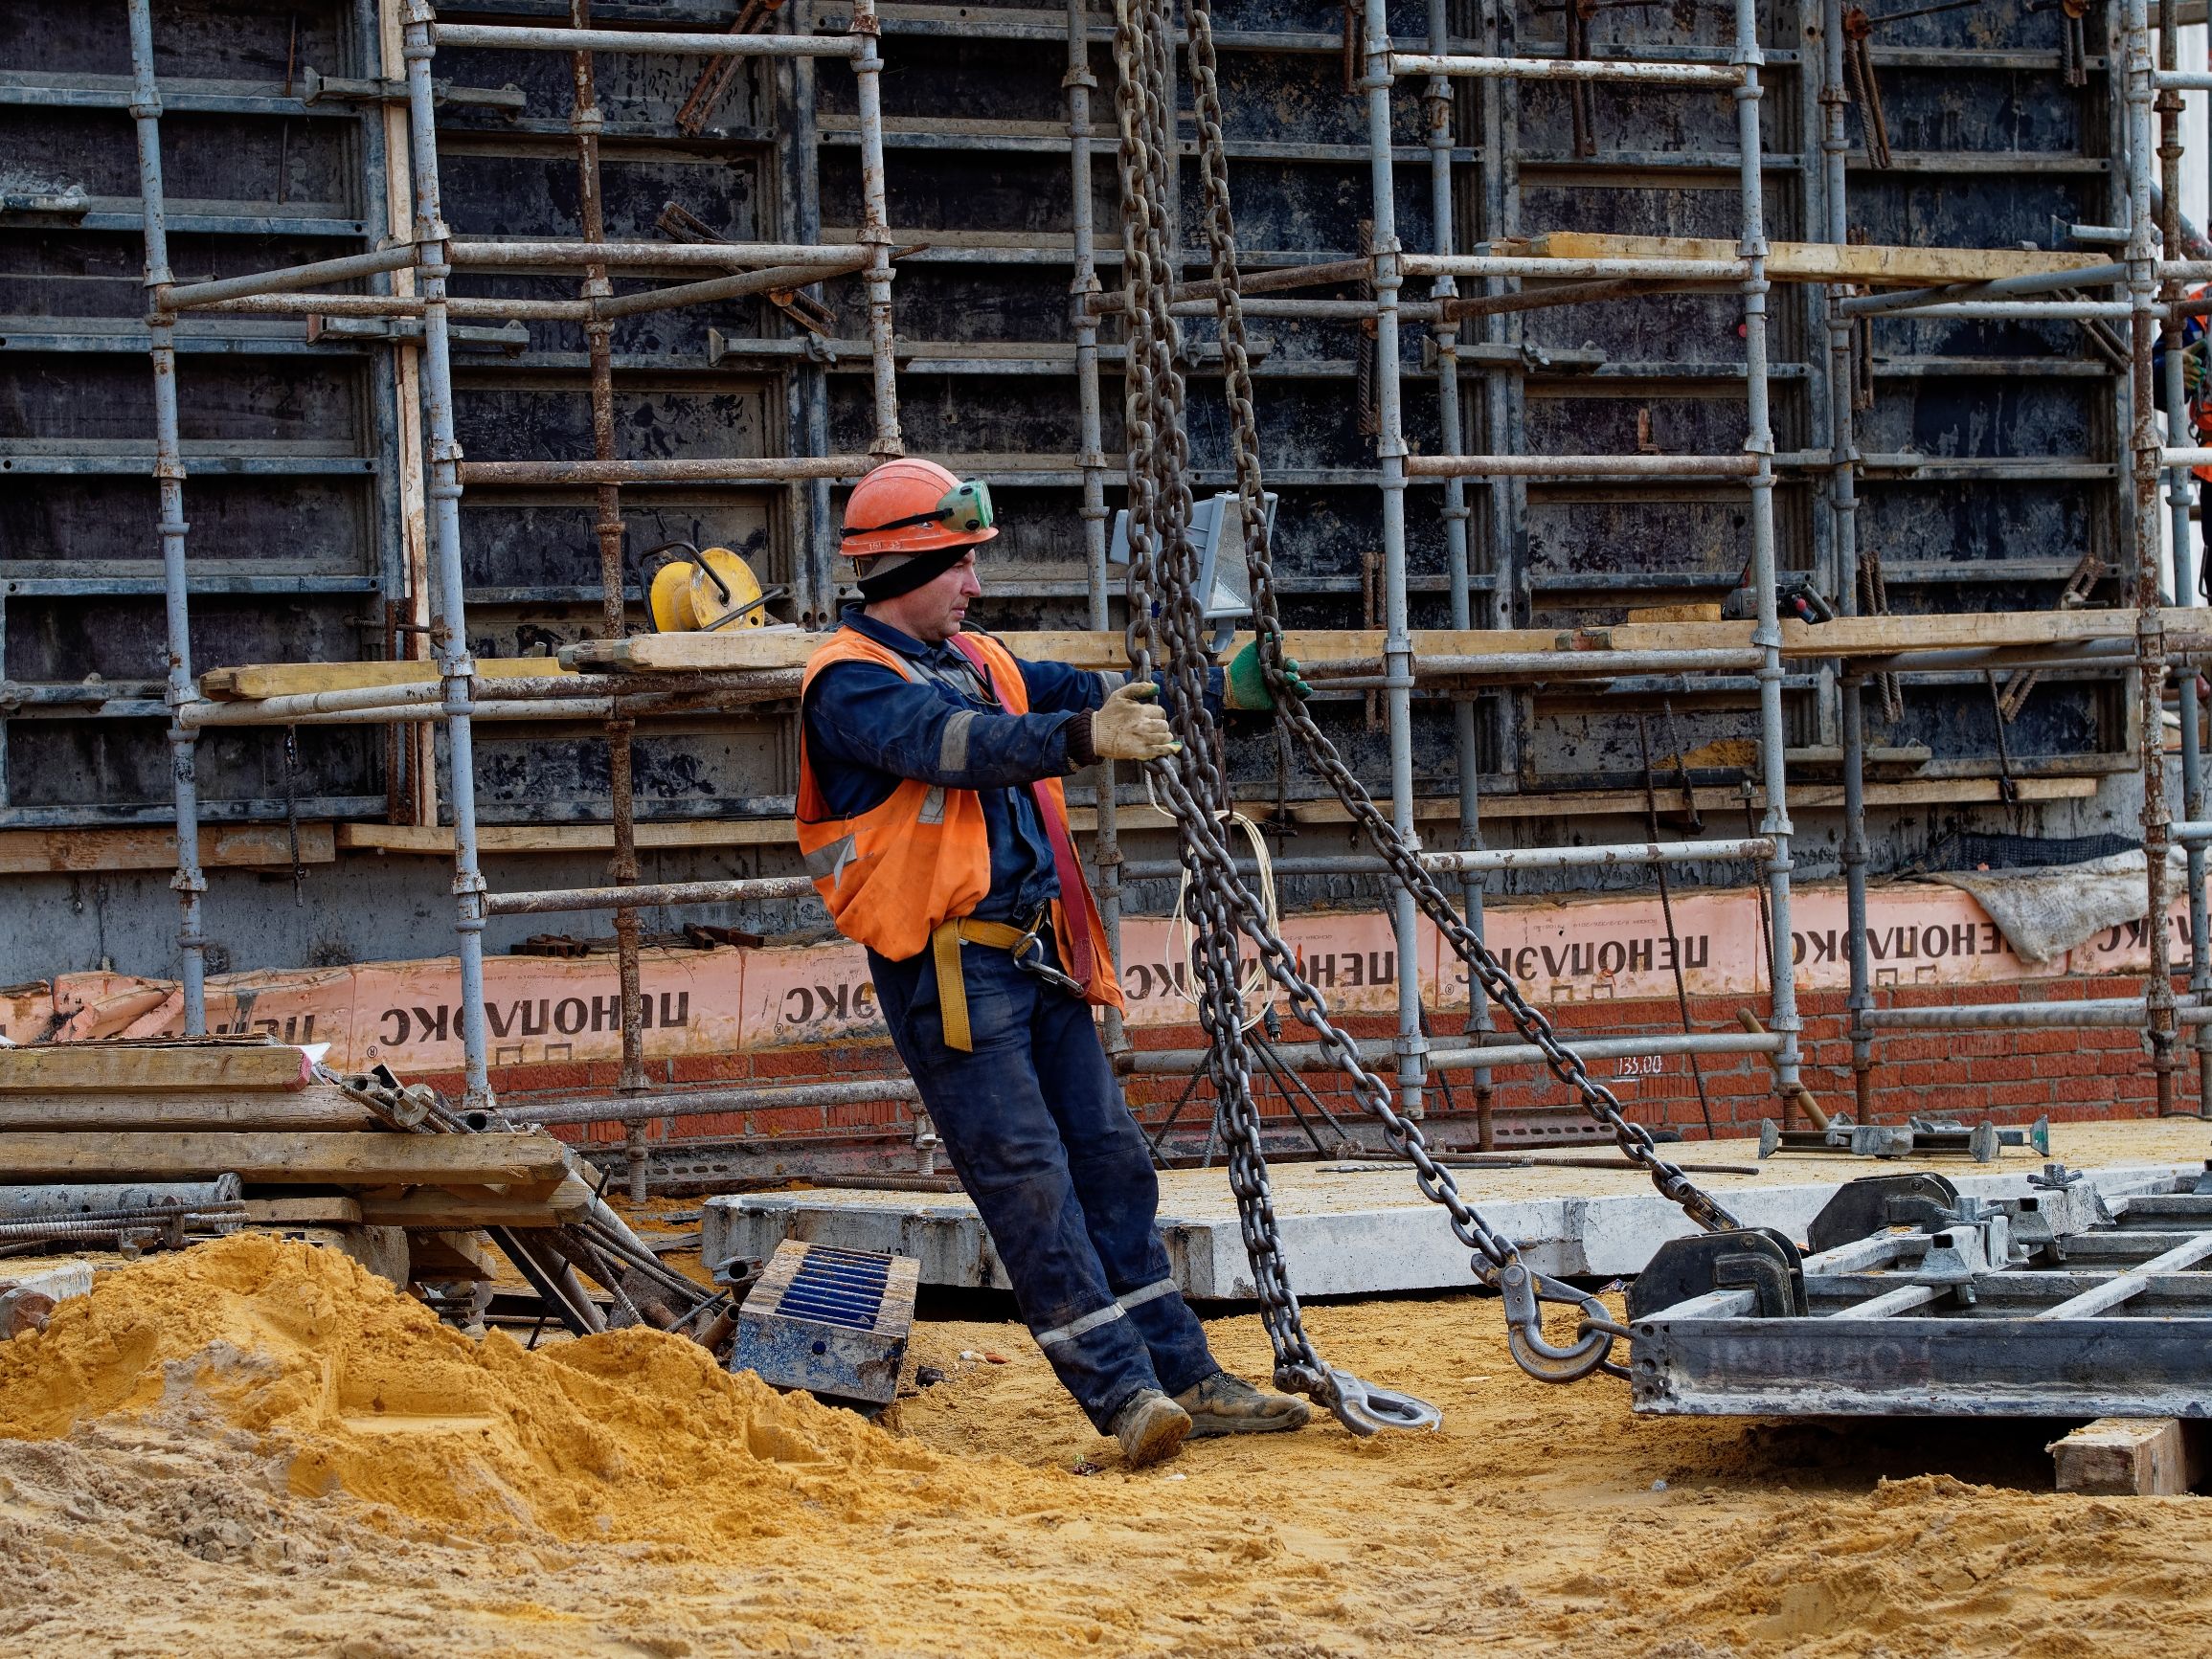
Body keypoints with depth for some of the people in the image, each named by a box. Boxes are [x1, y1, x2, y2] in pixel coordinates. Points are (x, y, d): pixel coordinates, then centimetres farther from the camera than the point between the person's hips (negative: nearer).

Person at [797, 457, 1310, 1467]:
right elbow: (952, 742, -28)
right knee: (1029, 1184, -10)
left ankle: (1187, 1381, 12)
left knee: (1110, 1164, 8)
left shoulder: (976, 662, 17)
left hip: (1040, 957, 9)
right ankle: (1123, 1396, -13)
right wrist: (1079, 740, -42)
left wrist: (1227, 689, 0)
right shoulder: (848, 685, -11)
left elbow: (1090, 696, 14)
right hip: (948, 972, -9)